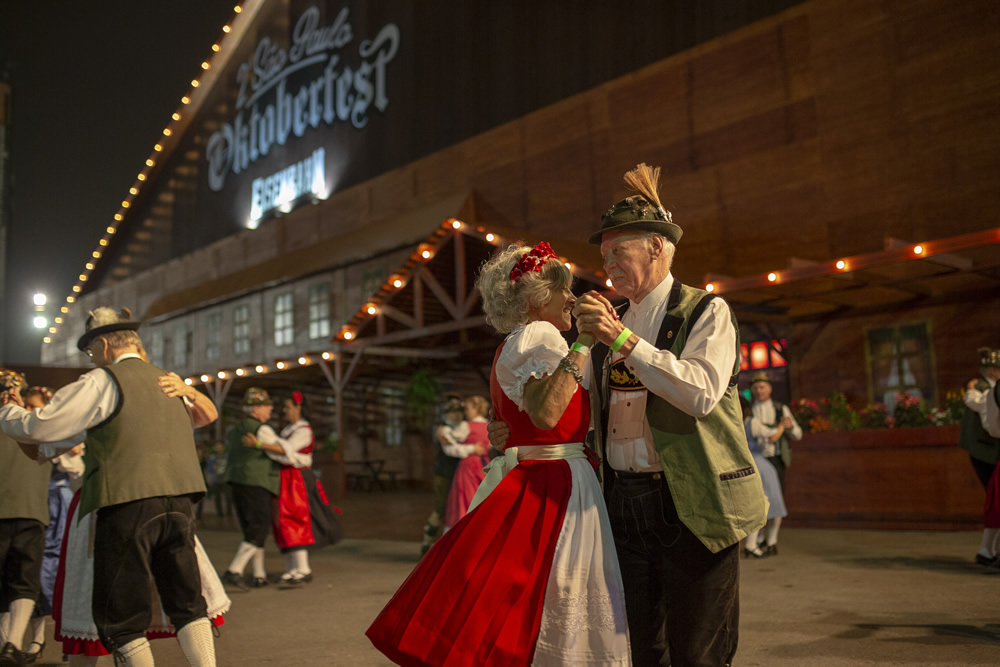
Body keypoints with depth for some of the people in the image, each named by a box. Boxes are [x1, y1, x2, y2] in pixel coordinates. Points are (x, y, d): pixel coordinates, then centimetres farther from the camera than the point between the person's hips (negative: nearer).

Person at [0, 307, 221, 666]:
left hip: (128, 504, -6)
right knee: (187, 602, 14)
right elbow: (208, 414, 36)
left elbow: (37, 427, 2)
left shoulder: (101, 382, 0)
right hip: (179, 501, 6)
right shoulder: (169, 383, 18)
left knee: (119, 615, 6)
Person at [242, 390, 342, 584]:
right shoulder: (288, 429, 18)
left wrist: (258, 444, -33)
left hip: (297, 480, -9)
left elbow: (286, 450, -26)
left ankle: (303, 570, -13)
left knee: (294, 521, -13)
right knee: (284, 522, 8)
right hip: (285, 480, 9)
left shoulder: (304, 430, -12)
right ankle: (292, 568, 14)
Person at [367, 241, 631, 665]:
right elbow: (544, 413, -26)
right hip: (554, 490, -10)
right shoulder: (539, 336, -11)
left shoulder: (509, 348, 20)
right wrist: (582, 345, -23)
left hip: (523, 484, 10)